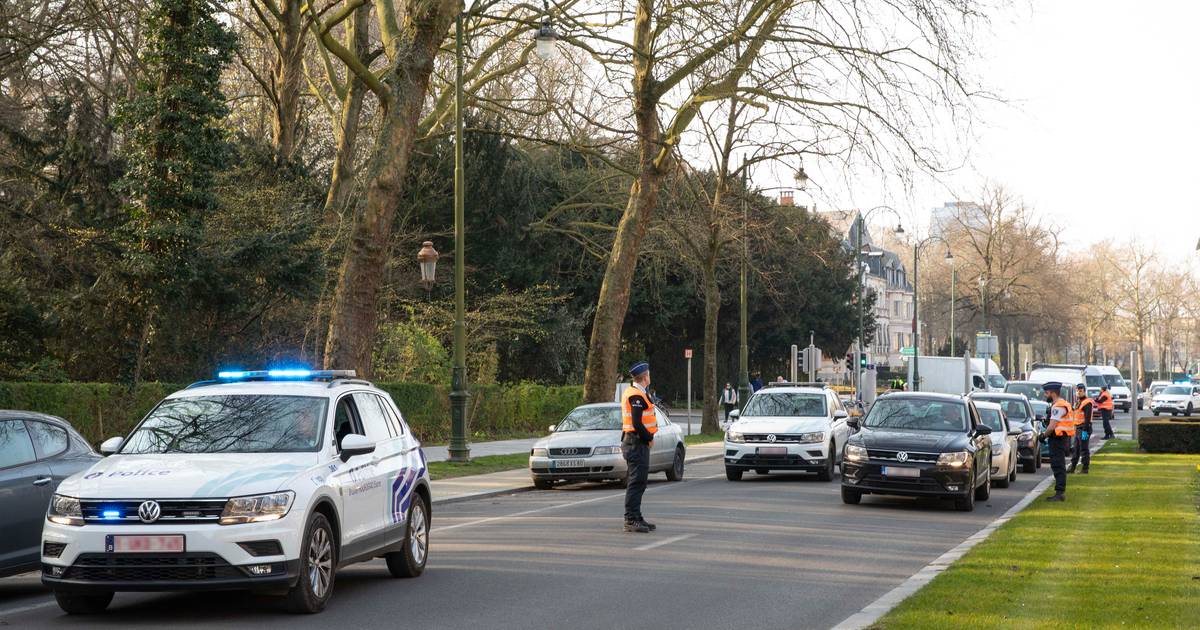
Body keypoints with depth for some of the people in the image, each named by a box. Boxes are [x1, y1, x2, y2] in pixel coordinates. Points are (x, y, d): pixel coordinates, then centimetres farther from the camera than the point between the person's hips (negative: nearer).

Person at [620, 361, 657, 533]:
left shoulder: (631, 392, 16)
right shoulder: (637, 396, -17)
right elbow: (637, 424, -24)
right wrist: (649, 438, -10)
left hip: (631, 441, 11)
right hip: (637, 443, -11)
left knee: (638, 483, 15)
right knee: (636, 482, -9)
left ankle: (635, 518, 20)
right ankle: (631, 520, -9)